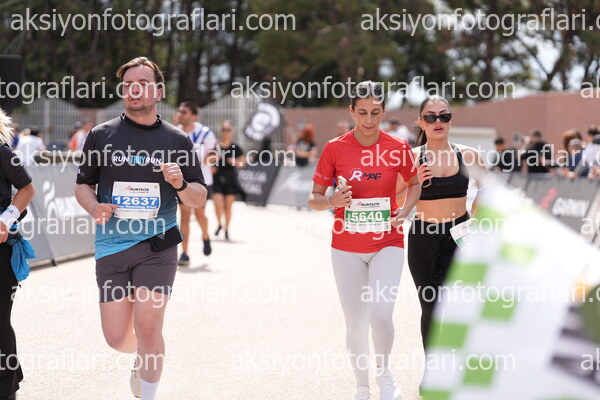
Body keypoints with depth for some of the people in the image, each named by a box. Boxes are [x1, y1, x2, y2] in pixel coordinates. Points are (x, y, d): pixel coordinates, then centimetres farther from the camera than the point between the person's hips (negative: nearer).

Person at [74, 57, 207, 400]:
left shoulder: (178, 140, 6)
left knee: (147, 326, -13)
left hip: (158, 245, -1)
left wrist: (180, 185, -14)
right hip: (112, 246, 2)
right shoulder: (102, 135, 7)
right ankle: (142, 357, 38)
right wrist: (94, 206, -9)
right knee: (117, 337, 3)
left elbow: (199, 199, 8)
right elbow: (83, 185, 13)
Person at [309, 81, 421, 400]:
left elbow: (414, 184, 14)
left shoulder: (398, 148, -4)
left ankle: (384, 370, 10)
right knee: (355, 324, 5)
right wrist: (331, 201, -22)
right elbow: (314, 198, 0)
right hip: (347, 248, 1)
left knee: (380, 314, -19)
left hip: (387, 244, -1)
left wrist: (404, 212, -5)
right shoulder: (335, 148, -6)